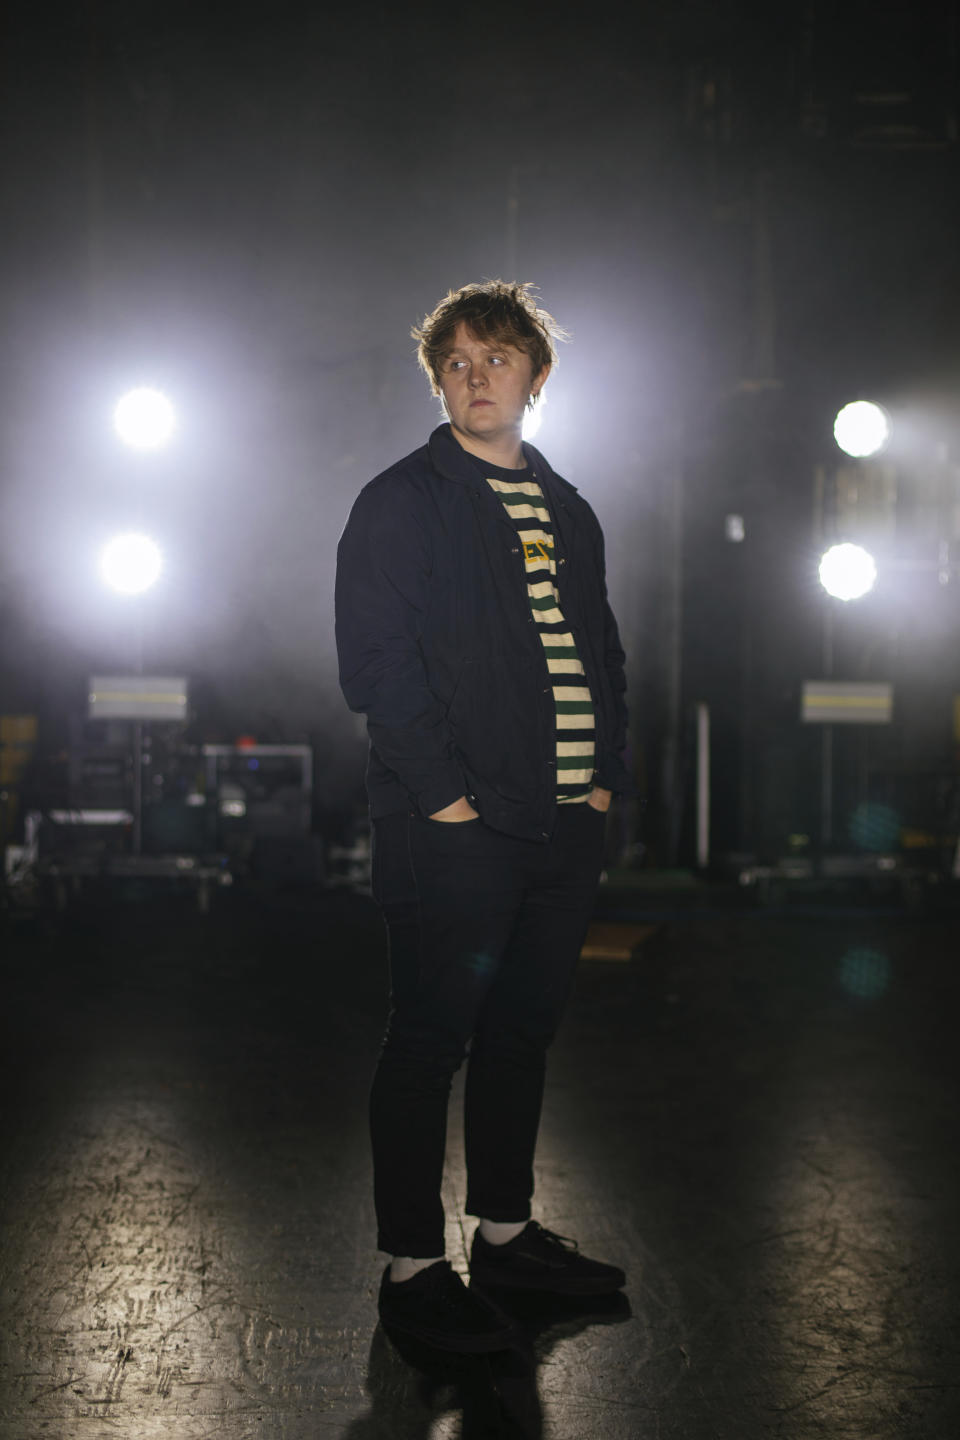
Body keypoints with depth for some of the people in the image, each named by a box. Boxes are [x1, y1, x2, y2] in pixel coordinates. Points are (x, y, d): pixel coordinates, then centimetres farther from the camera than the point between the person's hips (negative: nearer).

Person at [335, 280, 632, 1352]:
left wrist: (604, 773, 8)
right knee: (431, 1041, 0)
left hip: (566, 824, 7)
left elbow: (601, 651, 21)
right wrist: (445, 795, -15)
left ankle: (506, 1232, 28)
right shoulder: (400, 502, -3)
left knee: (523, 1031, 14)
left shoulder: (566, 511, 17)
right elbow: (377, 662, -10)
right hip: (456, 828, -7)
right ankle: (412, 1265, 10)